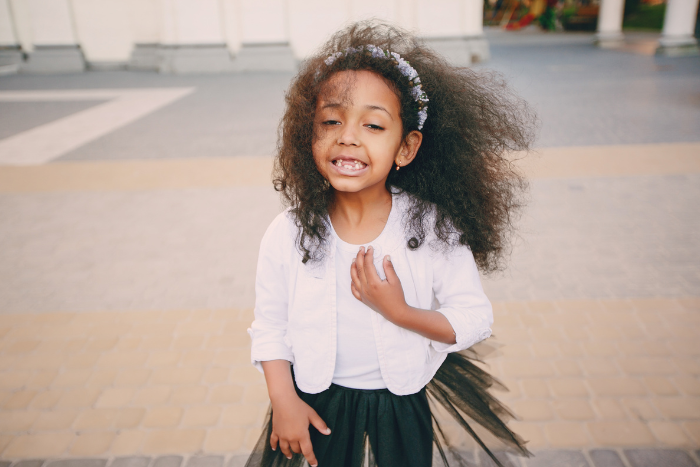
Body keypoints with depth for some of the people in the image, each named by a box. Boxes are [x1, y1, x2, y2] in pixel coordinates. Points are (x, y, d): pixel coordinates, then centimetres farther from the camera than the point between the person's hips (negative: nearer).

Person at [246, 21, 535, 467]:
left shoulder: (435, 229, -20)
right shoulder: (287, 235, -17)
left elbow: (476, 318, -14)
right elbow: (269, 327, -6)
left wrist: (400, 312, -27)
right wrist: (283, 401, -9)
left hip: (404, 402, 0)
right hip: (321, 401, 1)